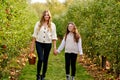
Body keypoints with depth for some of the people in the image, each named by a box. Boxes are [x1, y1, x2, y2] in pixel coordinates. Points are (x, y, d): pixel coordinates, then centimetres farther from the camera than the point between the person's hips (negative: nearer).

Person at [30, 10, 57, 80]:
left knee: (45, 60, 7)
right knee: (40, 59, -15)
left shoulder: (52, 25, 2)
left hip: (48, 44, 1)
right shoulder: (38, 24, 2)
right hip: (39, 43, -1)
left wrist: (55, 48, -1)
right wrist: (32, 46, 2)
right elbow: (35, 35, 4)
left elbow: (54, 37, 3)